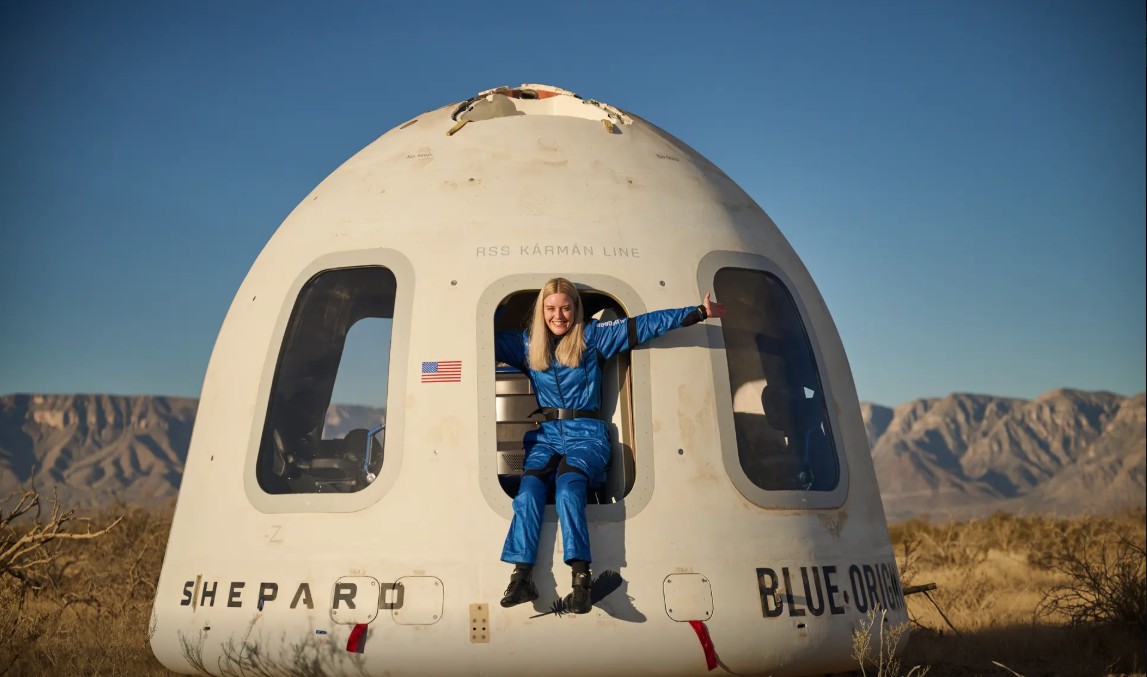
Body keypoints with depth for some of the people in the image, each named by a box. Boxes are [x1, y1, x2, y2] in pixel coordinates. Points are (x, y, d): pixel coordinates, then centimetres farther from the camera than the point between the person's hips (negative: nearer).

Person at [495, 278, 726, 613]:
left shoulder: (593, 336, 8)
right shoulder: (527, 344, 16)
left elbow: (644, 325, 3)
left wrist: (700, 312, -1)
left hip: (586, 433, -2)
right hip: (546, 434, 3)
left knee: (568, 487, -33)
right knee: (529, 491, -28)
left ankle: (581, 580, -40)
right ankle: (521, 577, -33)